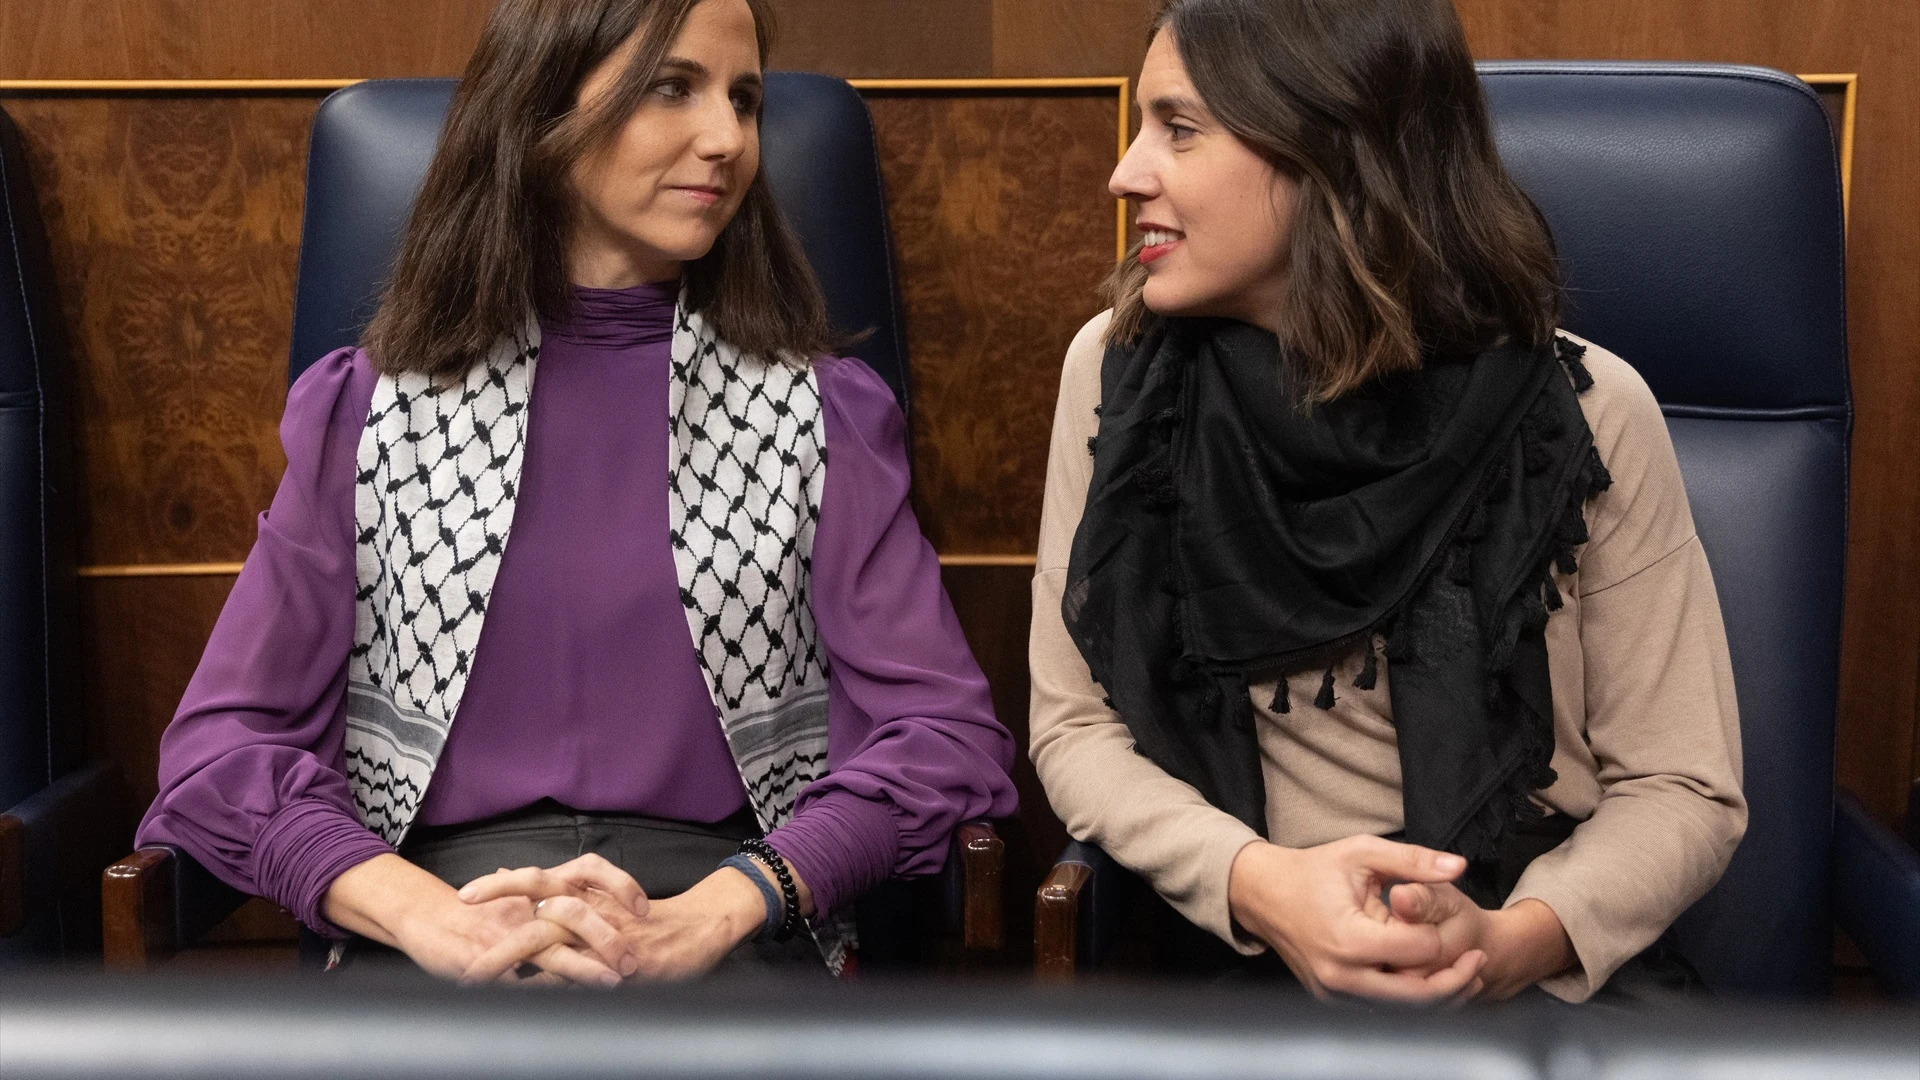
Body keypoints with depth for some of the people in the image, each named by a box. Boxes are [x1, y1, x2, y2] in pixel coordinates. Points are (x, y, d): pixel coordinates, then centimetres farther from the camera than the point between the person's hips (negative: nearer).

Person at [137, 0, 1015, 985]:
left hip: (728, 933, 0)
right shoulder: (368, 412, 12)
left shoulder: (820, 413, 12)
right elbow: (221, 742, 6)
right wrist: (425, 913, -14)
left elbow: (946, 730, 2)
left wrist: (702, 917, -14)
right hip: (436, 890, 0)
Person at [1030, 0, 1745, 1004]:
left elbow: (1683, 787, 1)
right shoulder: (1118, 371, -1)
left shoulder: (1583, 411, -6)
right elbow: (1078, 724, 3)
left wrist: (1509, 942, -19)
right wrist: (1259, 883, -16)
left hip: (1553, 971, 0)